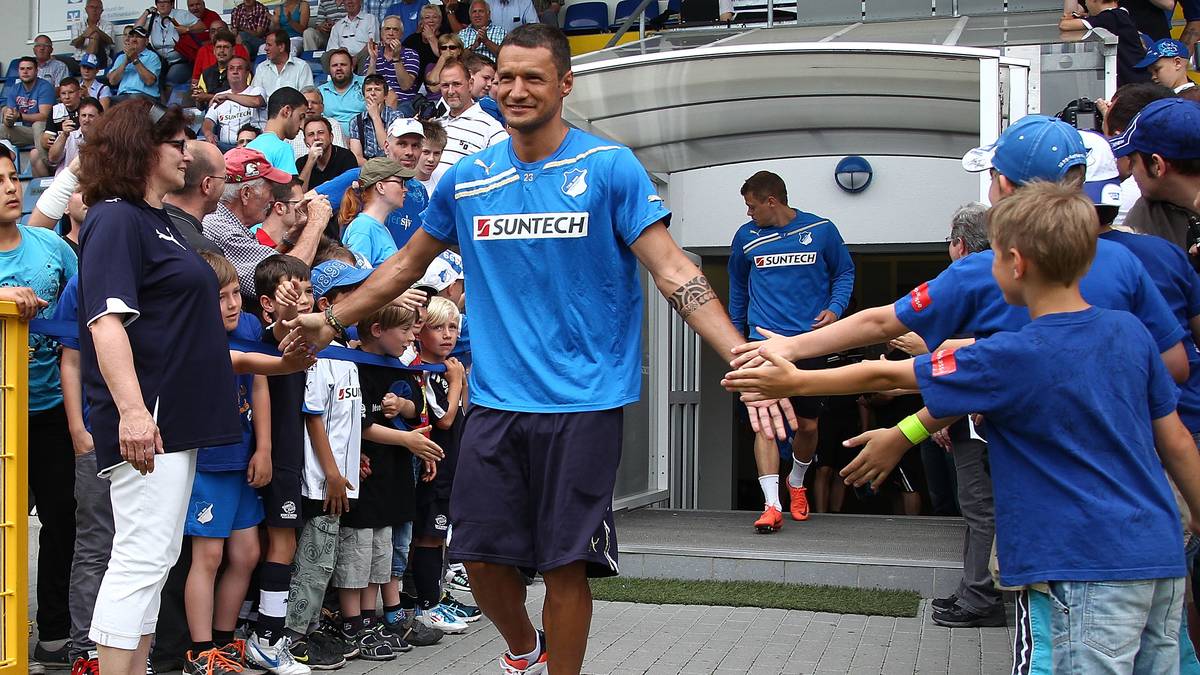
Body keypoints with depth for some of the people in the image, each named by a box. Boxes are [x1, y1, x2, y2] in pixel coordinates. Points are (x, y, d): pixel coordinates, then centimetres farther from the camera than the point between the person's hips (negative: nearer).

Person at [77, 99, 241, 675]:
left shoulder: (160, 222, 19)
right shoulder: (116, 219, -10)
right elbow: (106, 321, -22)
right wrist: (130, 409, -33)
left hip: (177, 419, 10)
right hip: (144, 422, -10)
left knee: (153, 562, 12)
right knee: (141, 560, -11)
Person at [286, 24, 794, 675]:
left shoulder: (610, 167, -5)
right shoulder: (466, 178, 7)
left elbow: (673, 271, -11)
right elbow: (408, 262, 21)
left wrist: (744, 358, -23)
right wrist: (332, 318, 21)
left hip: (584, 404, -3)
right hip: (495, 401, 4)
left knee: (566, 563, 0)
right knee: (482, 555, 7)